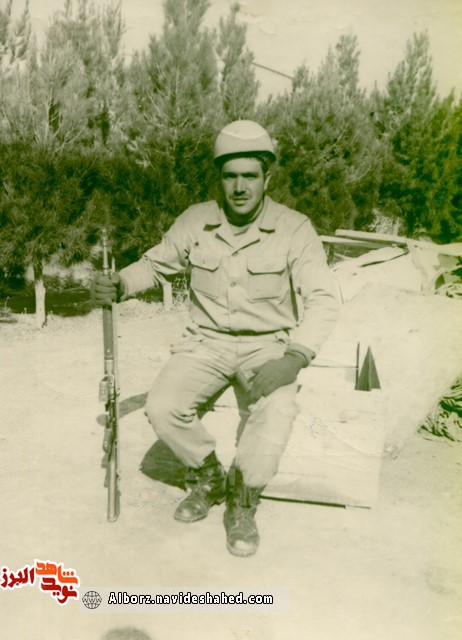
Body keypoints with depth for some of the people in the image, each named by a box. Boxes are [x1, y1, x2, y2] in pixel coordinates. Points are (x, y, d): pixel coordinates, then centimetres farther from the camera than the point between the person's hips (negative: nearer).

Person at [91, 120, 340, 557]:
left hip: (268, 344, -2)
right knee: (162, 407, -21)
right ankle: (208, 479, 11)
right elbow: (155, 264, 12)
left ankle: (242, 503, 0)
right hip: (208, 340, 3)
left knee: (275, 415, -31)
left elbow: (323, 300, -13)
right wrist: (119, 284, -10)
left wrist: (294, 358, -28)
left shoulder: (294, 230, -9)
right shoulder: (195, 222, -2)